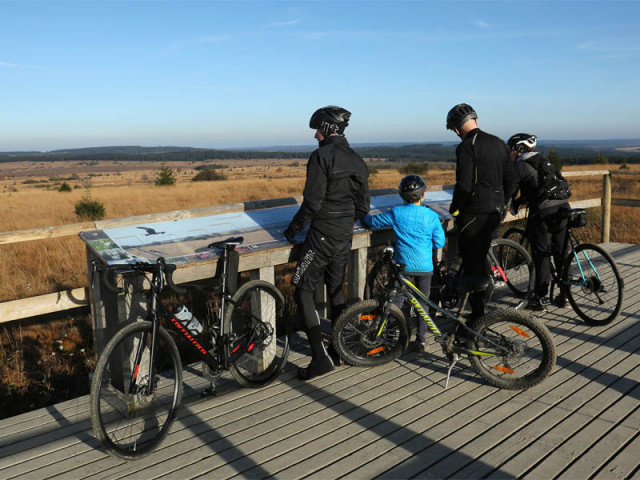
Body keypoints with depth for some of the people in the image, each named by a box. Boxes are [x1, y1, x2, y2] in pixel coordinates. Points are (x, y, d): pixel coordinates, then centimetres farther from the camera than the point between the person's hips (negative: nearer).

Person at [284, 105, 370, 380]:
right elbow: (363, 207, 13)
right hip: (345, 236, 8)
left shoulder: (321, 156, -13)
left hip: (322, 234, -8)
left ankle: (320, 358, -4)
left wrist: (293, 229, -6)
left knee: (303, 291, 0)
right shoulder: (357, 161, 11)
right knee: (336, 289, 19)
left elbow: (312, 201, -18)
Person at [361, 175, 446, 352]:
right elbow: (439, 243, 0)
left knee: (396, 302, 9)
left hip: (404, 266, -1)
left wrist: (364, 216, 25)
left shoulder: (396, 213, -7)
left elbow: (373, 222, 3)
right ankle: (421, 340, 17)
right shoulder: (432, 216, -4)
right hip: (425, 267, 1)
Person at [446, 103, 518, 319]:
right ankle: (482, 306, 30)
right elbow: (512, 181, 12)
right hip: (495, 213, 8)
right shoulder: (498, 143, 10)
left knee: (472, 264, 1)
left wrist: (454, 209, -6)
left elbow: (464, 185, -21)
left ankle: (477, 314, 6)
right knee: (481, 259, 20)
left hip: (474, 213, -8)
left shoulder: (466, 147, -14)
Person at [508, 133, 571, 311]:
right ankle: (564, 296, 22)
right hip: (563, 208, 7)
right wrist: (521, 201, 39)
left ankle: (540, 299, 8)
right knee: (560, 253, 14)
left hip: (542, 212, -7)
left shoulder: (520, 166, -2)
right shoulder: (544, 161, 21)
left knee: (541, 255, 1)